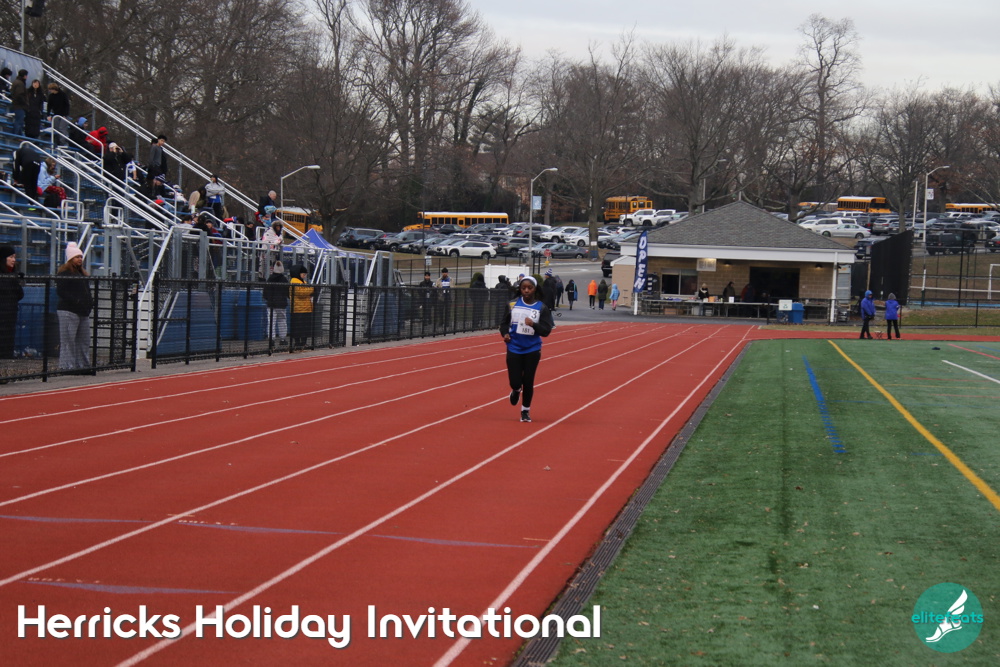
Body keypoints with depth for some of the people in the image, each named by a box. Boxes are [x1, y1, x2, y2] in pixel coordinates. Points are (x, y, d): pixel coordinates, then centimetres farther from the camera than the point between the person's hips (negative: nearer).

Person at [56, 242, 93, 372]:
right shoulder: (64, 272, -5)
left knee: (84, 340, 10)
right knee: (68, 340, -8)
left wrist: (90, 301, 8)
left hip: (83, 312, 9)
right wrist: (76, 301, -20)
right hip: (68, 311, -9)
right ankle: (67, 365, -8)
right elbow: (60, 292, -13)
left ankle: (83, 364, 16)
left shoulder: (82, 273, 21)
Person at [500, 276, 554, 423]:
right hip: (514, 349, 1)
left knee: (528, 382, 4)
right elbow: (504, 323, 10)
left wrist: (533, 324, -24)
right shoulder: (512, 305, -1)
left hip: (532, 350, -1)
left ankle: (526, 410, 24)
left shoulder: (542, 308, -4)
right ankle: (516, 391, 36)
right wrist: (505, 333, -10)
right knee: (515, 382, -3)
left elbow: (546, 331, -7)